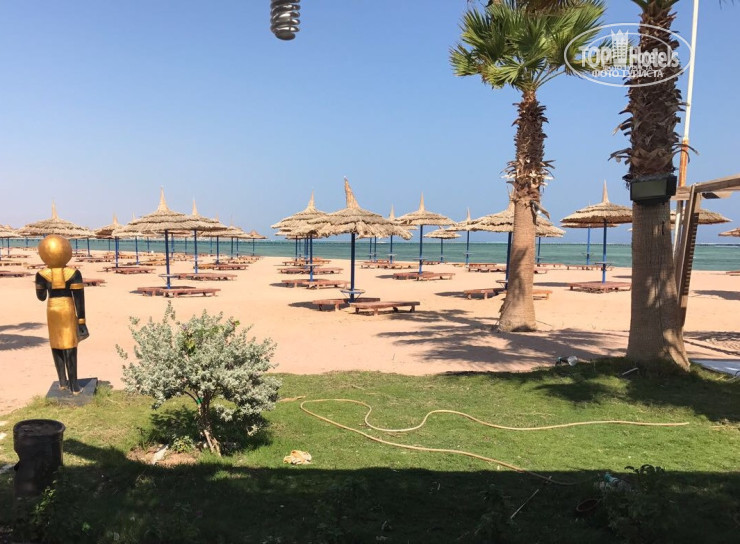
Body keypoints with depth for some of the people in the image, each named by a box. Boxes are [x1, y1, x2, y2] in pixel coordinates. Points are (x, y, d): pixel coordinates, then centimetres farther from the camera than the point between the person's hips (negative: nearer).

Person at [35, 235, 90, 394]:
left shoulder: (42, 274, -5)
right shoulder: (74, 273, -9)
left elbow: (41, 297, 8)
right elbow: (79, 298, -8)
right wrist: (82, 321, -3)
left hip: (52, 310, 2)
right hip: (68, 310, -2)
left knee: (56, 346, 16)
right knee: (70, 347, 0)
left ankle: (62, 381, 20)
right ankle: (73, 384, 0)